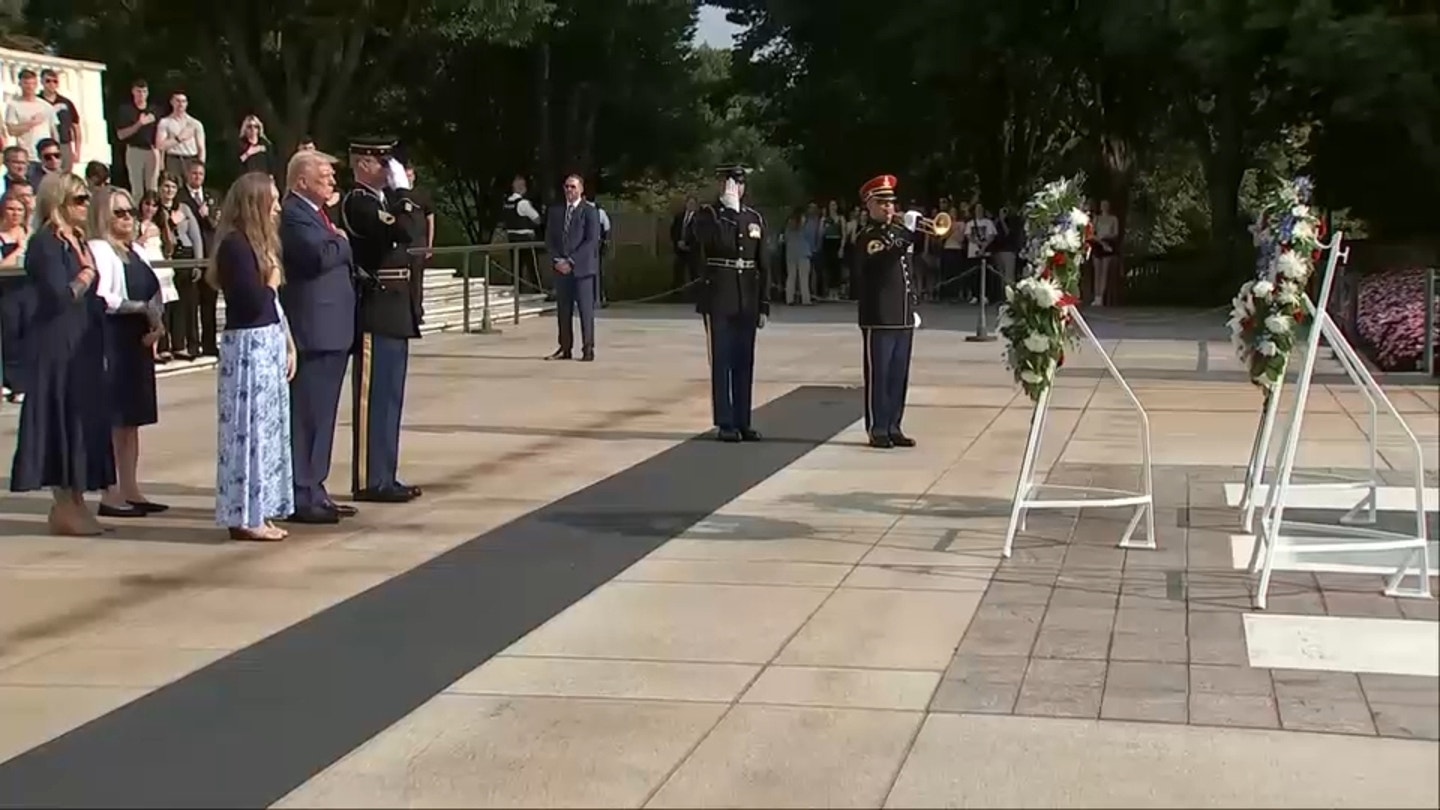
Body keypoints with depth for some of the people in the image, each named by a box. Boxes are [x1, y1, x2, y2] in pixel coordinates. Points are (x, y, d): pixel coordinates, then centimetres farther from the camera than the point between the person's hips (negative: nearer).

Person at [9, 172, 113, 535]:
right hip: (57, 345, -9)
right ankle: (65, 508, 2)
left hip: (82, 344, 9)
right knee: (63, 419, -4)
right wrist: (87, 274, -9)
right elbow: (60, 296, -21)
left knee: (84, 418, 9)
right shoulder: (46, 243, -12)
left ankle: (74, 504, 15)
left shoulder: (77, 241, 15)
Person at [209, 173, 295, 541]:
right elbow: (254, 301, -21)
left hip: (269, 344, 10)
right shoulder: (235, 245, -15)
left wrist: (288, 344, 14)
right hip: (248, 346, -10)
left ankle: (259, 511, 18)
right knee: (249, 427, -5)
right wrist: (272, 279, -5)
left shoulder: (260, 243, 14)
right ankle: (245, 516, 0)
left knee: (269, 426, 12)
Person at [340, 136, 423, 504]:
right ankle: (369, 480, -1)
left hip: (395, 312, 10)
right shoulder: (357, 203, -13)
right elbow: (402, 230, -26)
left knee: (388, 398, 13)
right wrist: (402, 190, -16)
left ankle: (383, 476, 19)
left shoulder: (386, 199, 16)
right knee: (374, 398, -5)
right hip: (376, 312, -10)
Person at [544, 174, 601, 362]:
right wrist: (557, 260, -4)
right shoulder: (555, 210, 13)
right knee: (563, 310, 5)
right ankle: (565, 348, 9)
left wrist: (571, 261, -14)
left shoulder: (589, 211, -3)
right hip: (561, 268, 5)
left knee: (586, 309, -4)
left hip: (582, 267, -5)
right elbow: (549, 238, 12)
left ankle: (588, 349, -1)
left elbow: (592, 241, -10)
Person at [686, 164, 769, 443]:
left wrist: (764, 305, 8)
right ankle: (725, 423, 3)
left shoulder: (755, 218, 11)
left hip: (747, 302, 4)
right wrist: (729, 209, -24)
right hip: (718, 301, -4)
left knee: (744, 363, 7)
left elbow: (763, 265, 12)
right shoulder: (706, 216, -1)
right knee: (721, 362, -1)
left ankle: (742, 422, 14)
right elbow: (719, 242, -23)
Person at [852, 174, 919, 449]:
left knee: (899, 376, 9)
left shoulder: (899, 231, 17)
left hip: (903, 317, 7)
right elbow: (882, 261, -23)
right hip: (879, 318, -7)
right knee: (878, 375, -3)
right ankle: (878, 429, 1)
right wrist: (907, 234, -28)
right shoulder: (866, 236, -6)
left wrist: (912, 307, 18)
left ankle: (893, 427, 15)